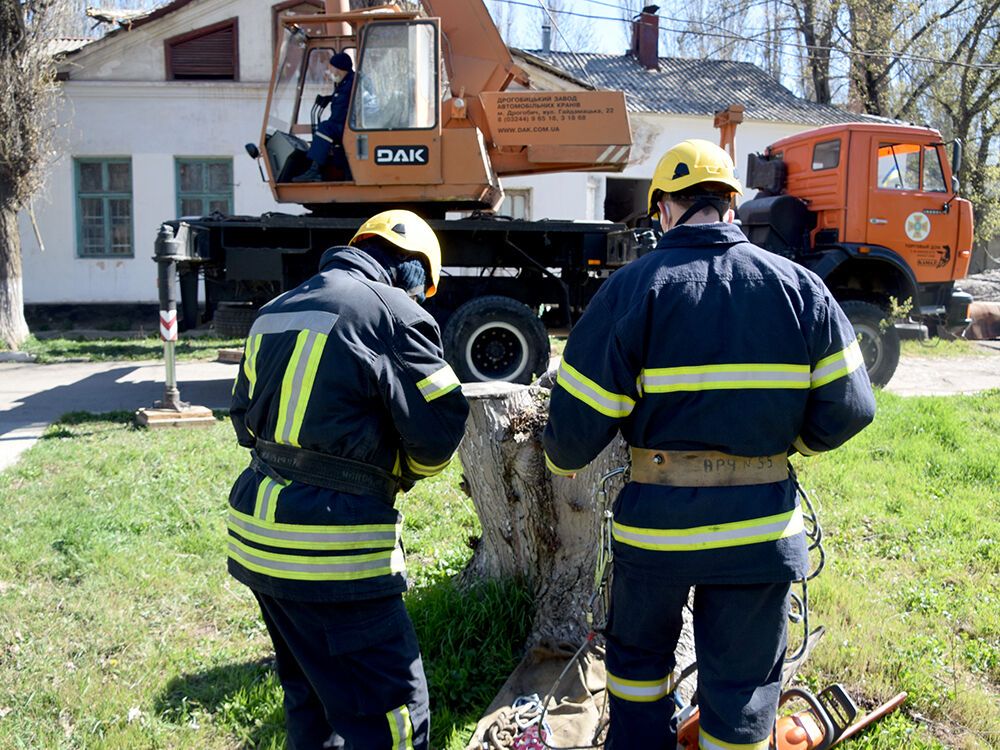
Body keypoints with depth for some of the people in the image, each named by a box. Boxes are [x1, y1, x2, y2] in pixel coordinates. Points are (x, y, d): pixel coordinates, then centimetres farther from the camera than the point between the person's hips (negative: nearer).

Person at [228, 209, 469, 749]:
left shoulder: (275, 312, 15)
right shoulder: (393, 312, -10)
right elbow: (439, 429, -9)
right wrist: (403, 473, 10)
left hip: (257, 538, 9)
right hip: (333, 552, -8)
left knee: (309, 695, 24)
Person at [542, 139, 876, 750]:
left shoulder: (633, 287, -9)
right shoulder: (799, 286, 0)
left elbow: (579, 417, -10)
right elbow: (848, 408, 0)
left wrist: (563, 461, 11)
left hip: (656, 519, -1)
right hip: (762, 528, 2)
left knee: (638, 655, 24)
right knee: (744, 688, 16)